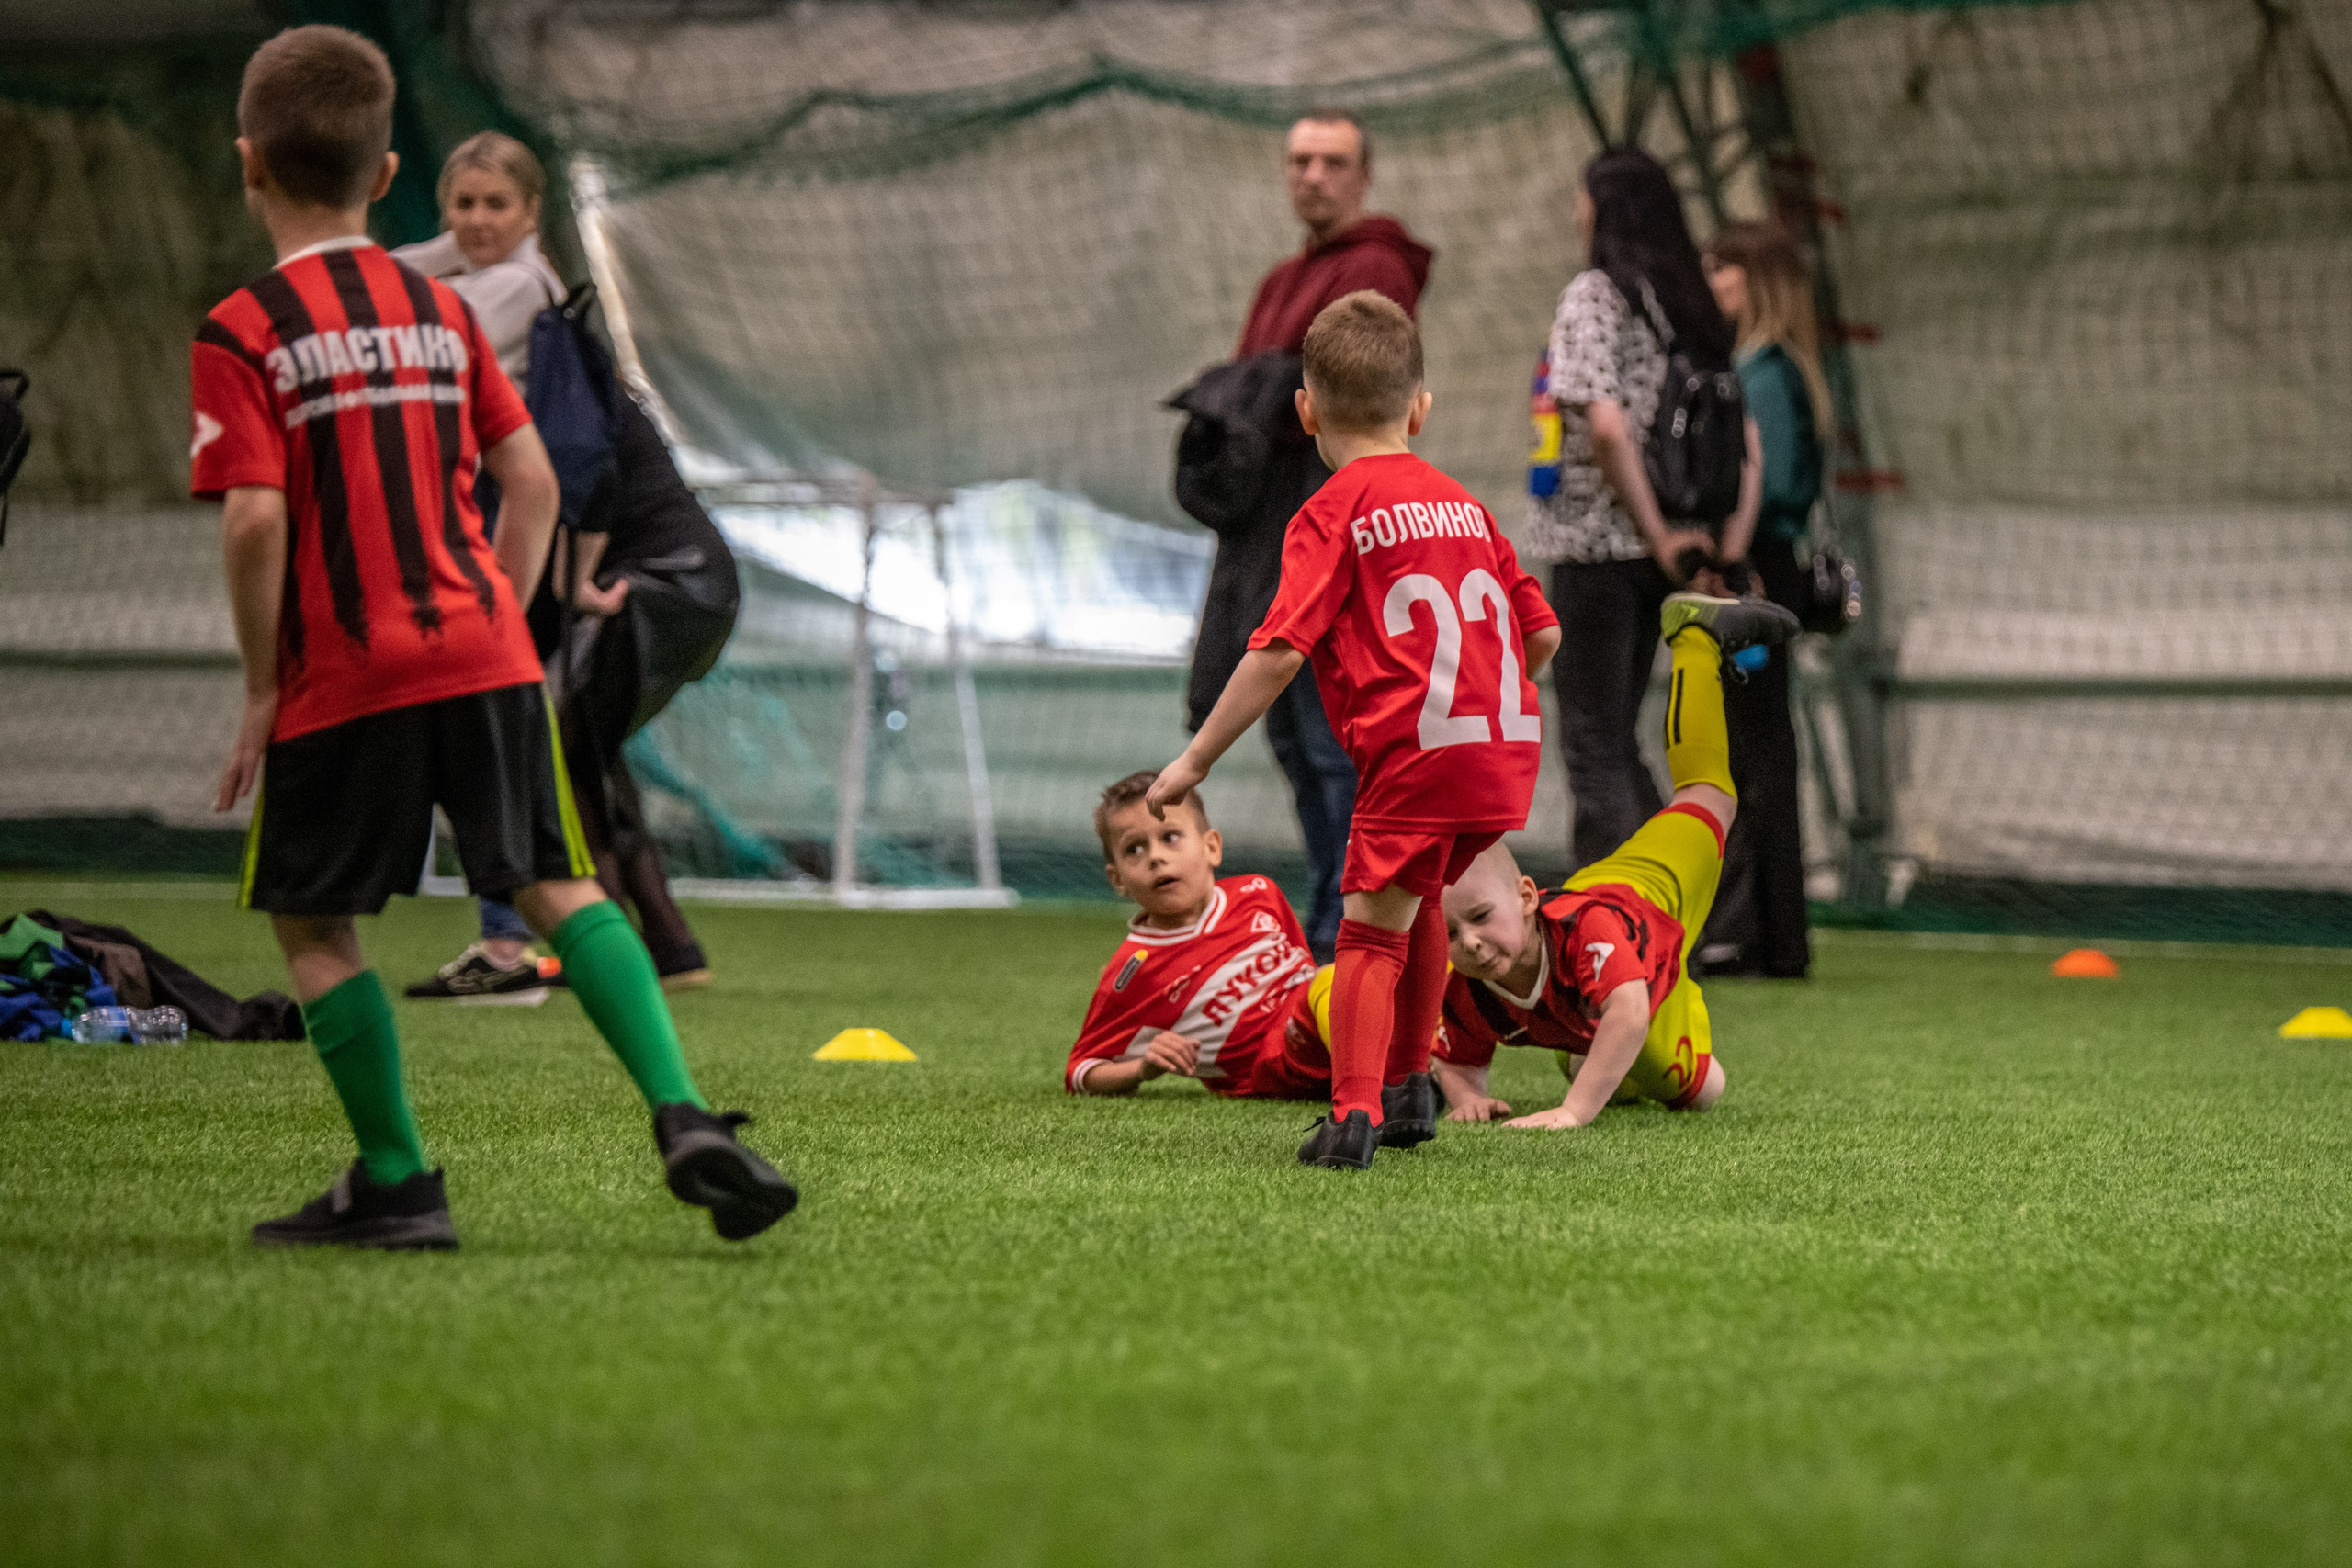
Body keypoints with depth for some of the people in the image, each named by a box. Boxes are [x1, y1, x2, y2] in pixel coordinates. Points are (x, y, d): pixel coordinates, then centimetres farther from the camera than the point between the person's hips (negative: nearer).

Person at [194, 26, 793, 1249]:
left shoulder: (242, 335, -4)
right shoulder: (440, 310, 12)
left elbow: (256, 519, -13)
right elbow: (532, 480, 11)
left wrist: (261, 688, -4)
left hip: (341, 680, -4)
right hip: (483, 659, 4)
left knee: (309, 919, 11)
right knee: (557, 885, 4)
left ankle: (394, 1180, 10)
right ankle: (684, 1117, -13)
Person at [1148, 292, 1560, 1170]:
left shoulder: (1334, 514, -2)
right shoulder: (1459, 502, 18)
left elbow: (1279, 652, -11)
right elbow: (1540, 632, 19)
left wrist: (1196, 760, -7)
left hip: (1414, 750, -7)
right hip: (1511, 749, 7)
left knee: (1372, 930, -4)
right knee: (1417, 900, 26)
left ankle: (1353, 1115, -16)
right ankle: (1409, 1088, 36)